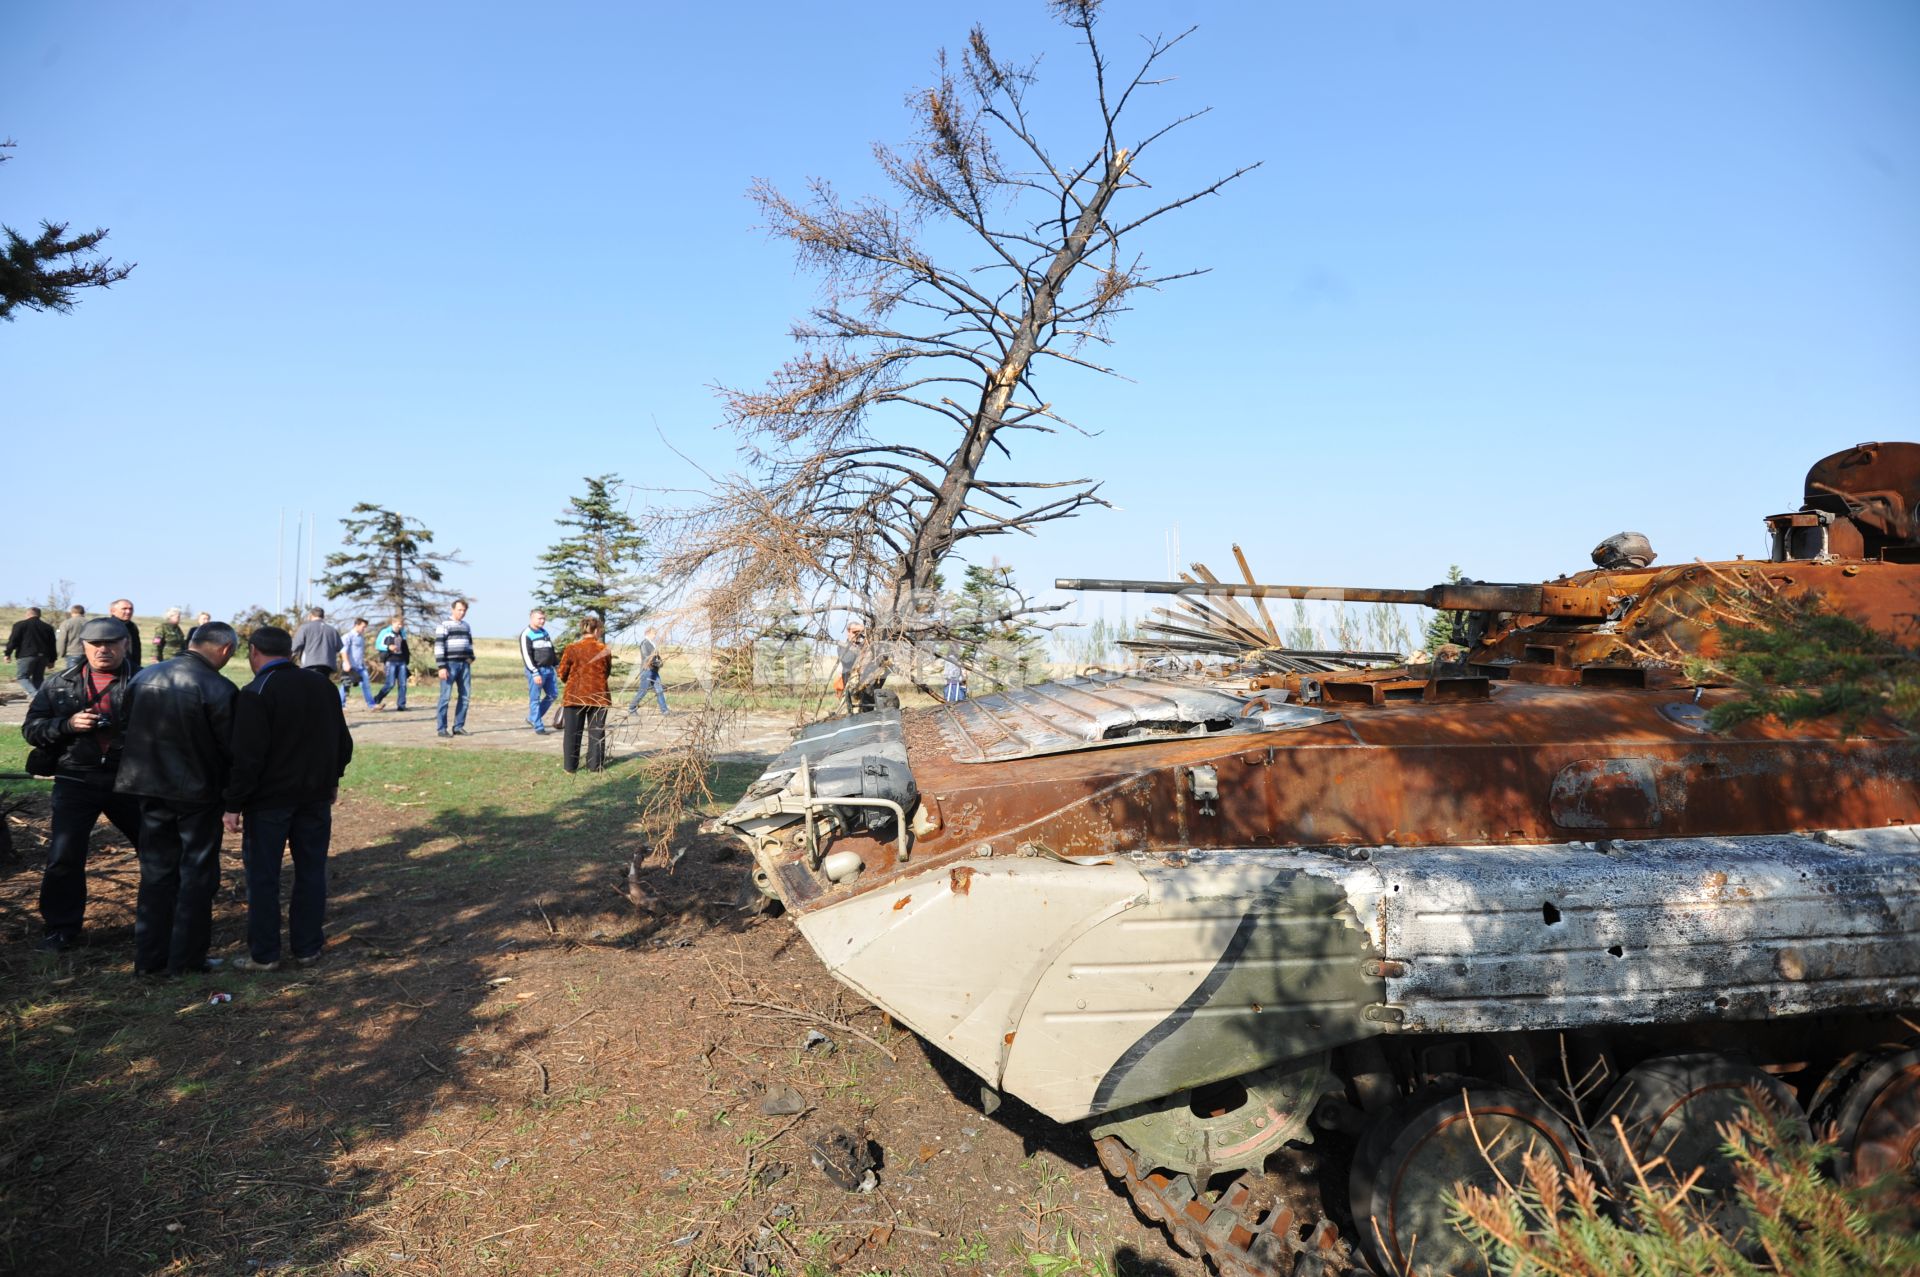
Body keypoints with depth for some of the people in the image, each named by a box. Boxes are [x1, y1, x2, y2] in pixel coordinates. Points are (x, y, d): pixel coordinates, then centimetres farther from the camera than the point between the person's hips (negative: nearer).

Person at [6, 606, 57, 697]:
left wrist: (8, 653, 2)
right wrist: (51, 660, 19)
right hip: (43, 656, 4)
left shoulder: (20, 625, 1)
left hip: (26, 655, -4)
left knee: (21, 677, 1)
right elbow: (52, 645, 16)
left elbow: (13, 640, -6)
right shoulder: (48, 627, 15)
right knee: (38, 678, 11)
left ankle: (33, 694, -21)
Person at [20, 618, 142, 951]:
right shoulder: (59, 684, 6)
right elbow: (31, 728, 4)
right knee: (64, 857, 0)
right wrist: (67, 725, -14)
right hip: (76, 783, 1)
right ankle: (61, 927, 16)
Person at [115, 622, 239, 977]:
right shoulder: (218, 689, -19)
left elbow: (131, 728, 7)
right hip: (198, 791, -5)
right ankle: (186, 958, 13)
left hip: (151, 788, 5)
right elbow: (232, 748, -14)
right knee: (196, 876, 9)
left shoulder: (144, 677, -1)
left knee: (156, 873, 16)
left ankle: (150, 957, 21)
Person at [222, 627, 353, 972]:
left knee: (263, 876, 5)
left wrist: (233, 805, -11)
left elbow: (247, 756, -18)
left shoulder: (256, 693, -14)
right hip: (316, 795, 5)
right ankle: (307, 948, 16)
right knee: (311, 872, 10)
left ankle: (264, 954, 10)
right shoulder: (321, 685, 6)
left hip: (269, 799, -5)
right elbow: (343, 741, 12)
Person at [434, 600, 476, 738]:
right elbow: (438, 645, -10)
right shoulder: (444, 625, -5)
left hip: (464, 664, 7)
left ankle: (458, 726, 12)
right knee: (446, 696, -6)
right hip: (450, 664, -7)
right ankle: (441, 728, -1)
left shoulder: (466, 625, 16)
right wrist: (441, 667, -17)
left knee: (465, 696, 5)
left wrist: (471, 657, 10)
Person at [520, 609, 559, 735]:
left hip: (548, 669, 8)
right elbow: (526, 656, -13)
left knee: (553, 695, 9)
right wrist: (535, 673, -19)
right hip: (536, 670, -8)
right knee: (535, 698, -2)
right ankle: (538, 727, 2)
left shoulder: (545, 633, 17)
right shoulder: (526, 634, -7)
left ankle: (532, 717, 22)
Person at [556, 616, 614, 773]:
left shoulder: (572, 648, -7)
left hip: (575, 695, 0)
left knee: (572, 732, 8)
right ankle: (595, 765, 12)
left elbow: (562, 673, -1)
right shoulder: (604, 649, -4)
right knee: (596, 732, 10)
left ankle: (570, 766, 11)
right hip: (598, 696, 1)